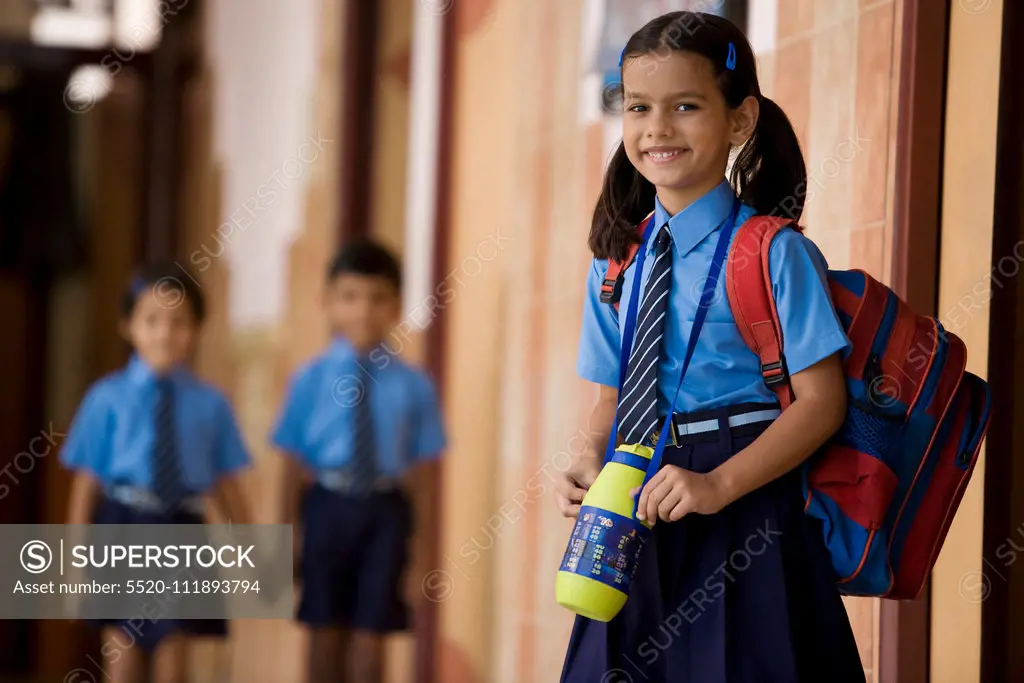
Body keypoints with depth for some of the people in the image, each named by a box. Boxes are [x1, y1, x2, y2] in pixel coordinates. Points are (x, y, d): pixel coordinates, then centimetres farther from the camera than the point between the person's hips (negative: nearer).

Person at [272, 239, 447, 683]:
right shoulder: (311, 380, -2)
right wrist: (288, 533, 0)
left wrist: (418, 536, -1)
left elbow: (417, 469, -1)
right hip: (328, 508, 1)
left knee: (370, 633, 3)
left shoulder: (412, 387, -3)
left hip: (385, 512, -1)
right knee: (325, 631, 11)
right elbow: (295, 463, 0)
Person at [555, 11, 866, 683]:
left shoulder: (775, 254, -8)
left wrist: (717, 485, -21)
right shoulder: (616, 265, 8)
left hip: (743, 514, -5)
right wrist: (592, 463, -8)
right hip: (639, 521, 5)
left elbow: (822, 400, -11)